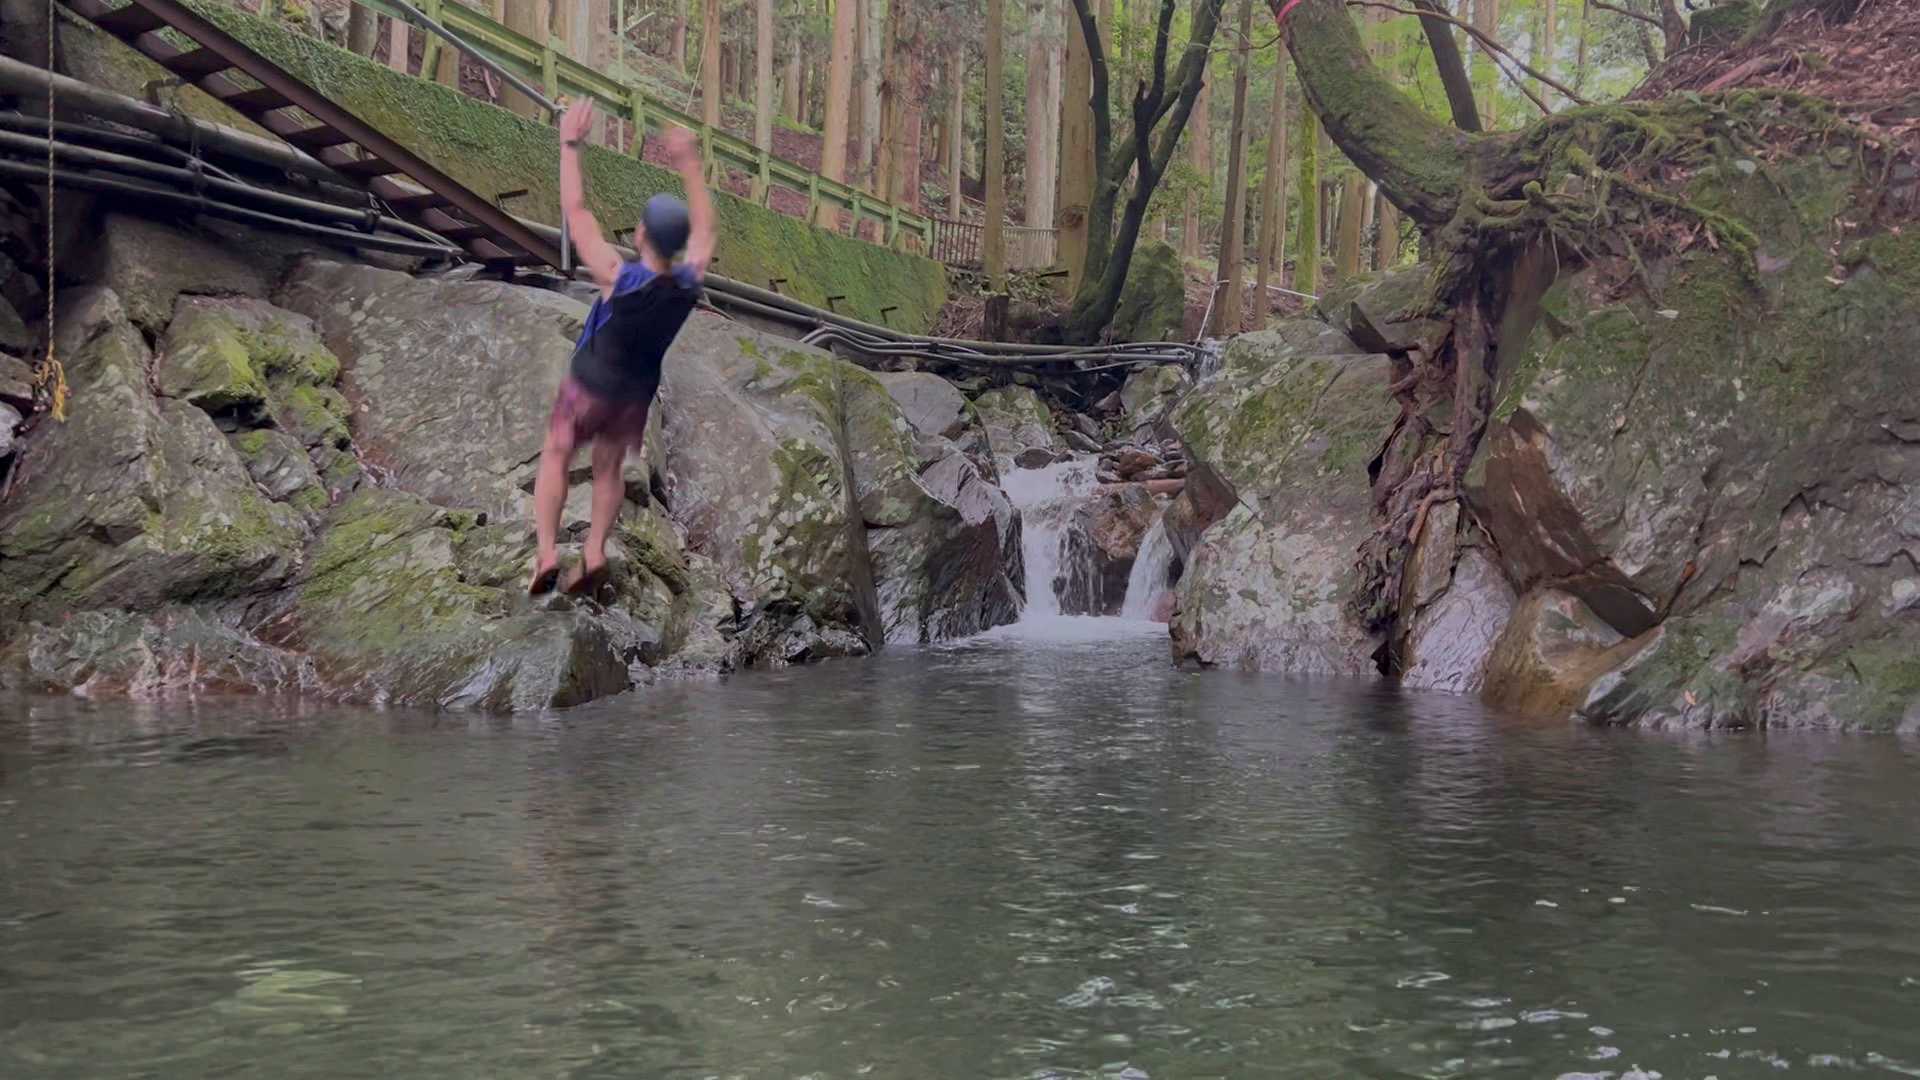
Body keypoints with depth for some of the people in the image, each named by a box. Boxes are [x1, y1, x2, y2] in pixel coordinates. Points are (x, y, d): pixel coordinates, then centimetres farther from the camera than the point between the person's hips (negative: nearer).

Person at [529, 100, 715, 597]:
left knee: (555, 460, 12)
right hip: (637, 393, 4)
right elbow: (703, 227, 3)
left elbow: (575, 211, -24)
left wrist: (570, 145, -19)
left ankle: (546, 553, 1)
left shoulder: (619, 277, -29)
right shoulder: (690, 283, -17)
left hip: (589, 388, -4)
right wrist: (688, 164, 8)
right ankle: (595, 553, 15)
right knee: (609, 469, 22)